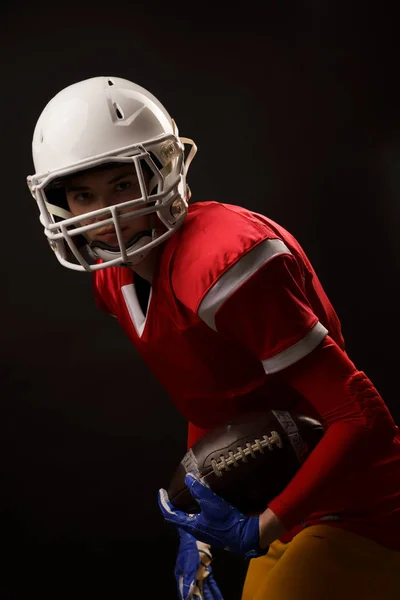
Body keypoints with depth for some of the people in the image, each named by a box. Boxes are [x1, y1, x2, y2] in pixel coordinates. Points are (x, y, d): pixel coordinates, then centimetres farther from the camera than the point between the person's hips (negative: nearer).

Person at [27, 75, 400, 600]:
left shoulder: (222, 261, -26)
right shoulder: (114, 280, 3)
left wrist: (257, 532, -24)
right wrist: (198, 526, 8)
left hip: (350, 511, -8)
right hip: (287, 510, 8)